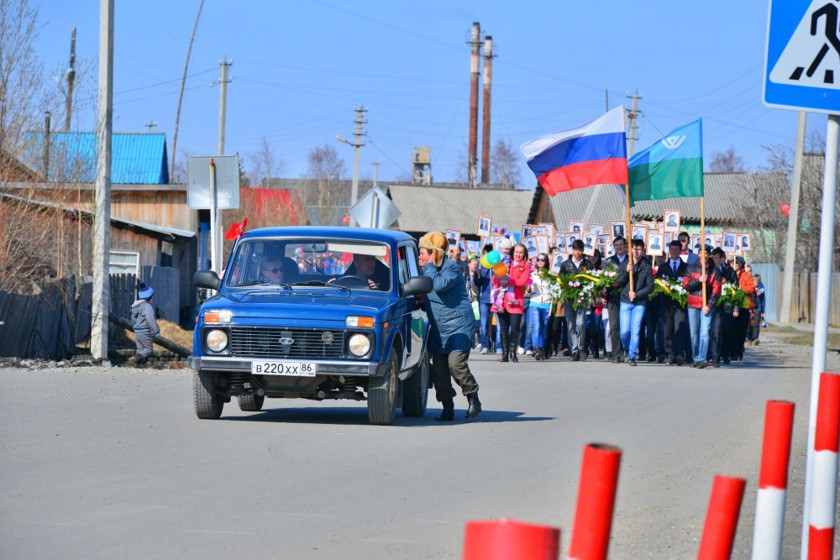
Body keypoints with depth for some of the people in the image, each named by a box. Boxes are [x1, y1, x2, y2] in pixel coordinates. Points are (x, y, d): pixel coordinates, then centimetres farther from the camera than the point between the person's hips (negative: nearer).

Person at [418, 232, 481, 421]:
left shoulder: (451, 268, -13)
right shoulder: (426, 271, 10)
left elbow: (440, 285, -30)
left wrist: (429, 267, -18)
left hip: (458, 326, -7)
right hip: (438, 328, 7)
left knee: (456, 364, -17)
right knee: (438, 368, -2)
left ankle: (473, 399, 3)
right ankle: (447, 408, 6)